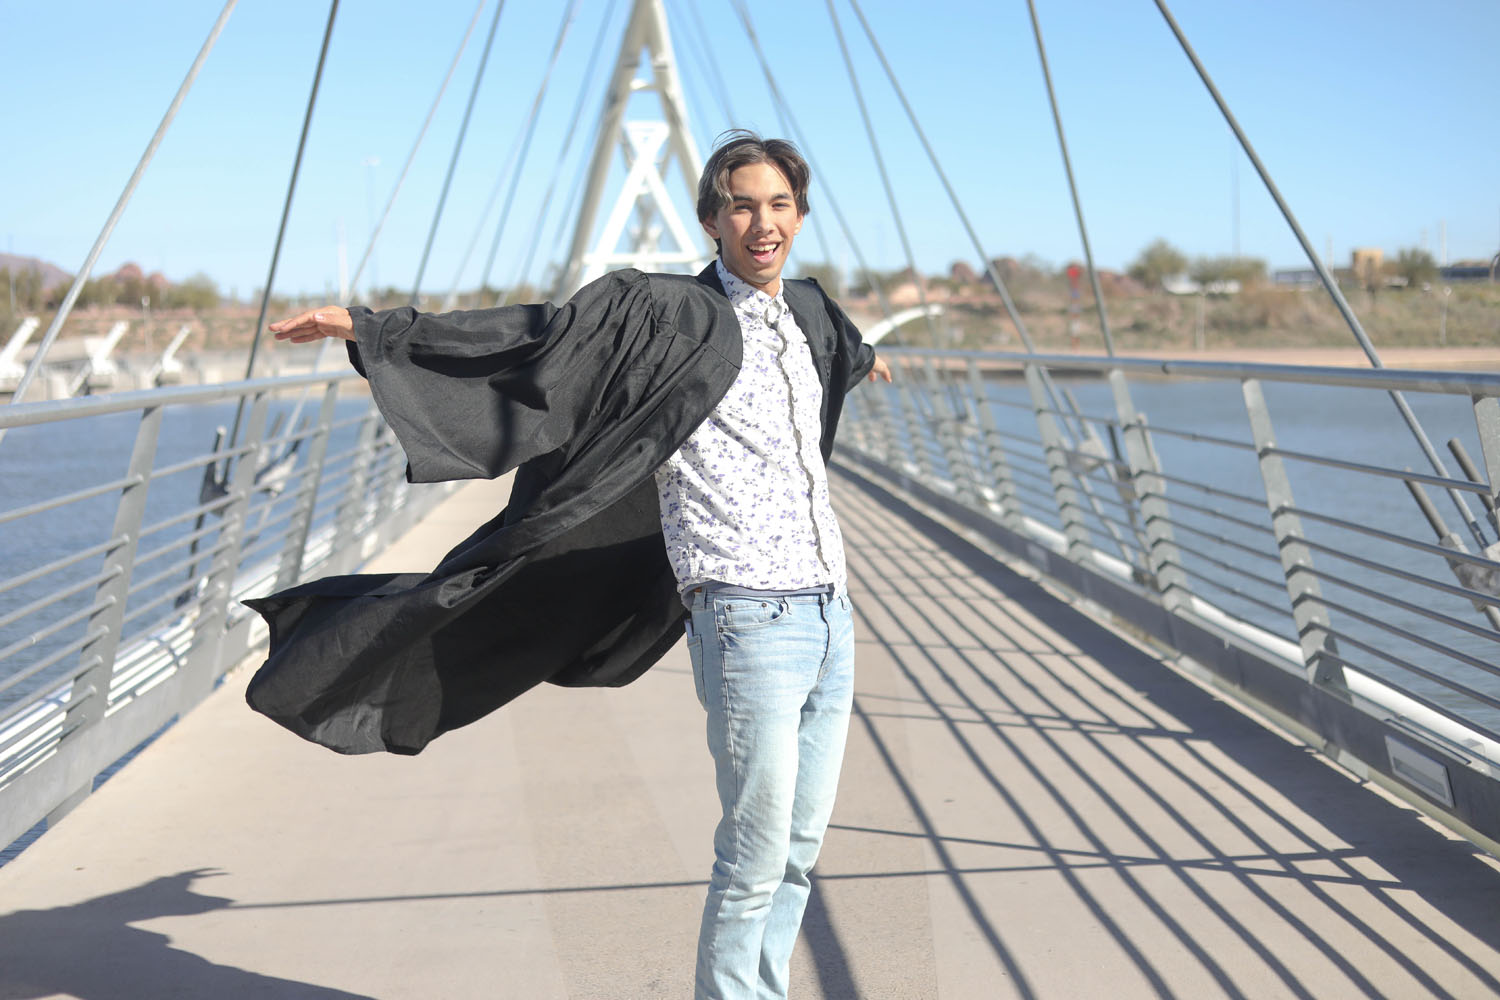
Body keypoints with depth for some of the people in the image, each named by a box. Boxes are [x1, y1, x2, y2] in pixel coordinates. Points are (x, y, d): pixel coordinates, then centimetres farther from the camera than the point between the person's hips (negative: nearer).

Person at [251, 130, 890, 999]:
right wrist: (369, 327, -18)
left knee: (802, 842, 14)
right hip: (750, 620, -7)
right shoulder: (665, 312, -6)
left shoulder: (809, 316, 15)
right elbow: (525, 337, -12)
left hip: (831, 613, 7)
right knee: (756, 853, -4)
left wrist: (865, 359, 64)